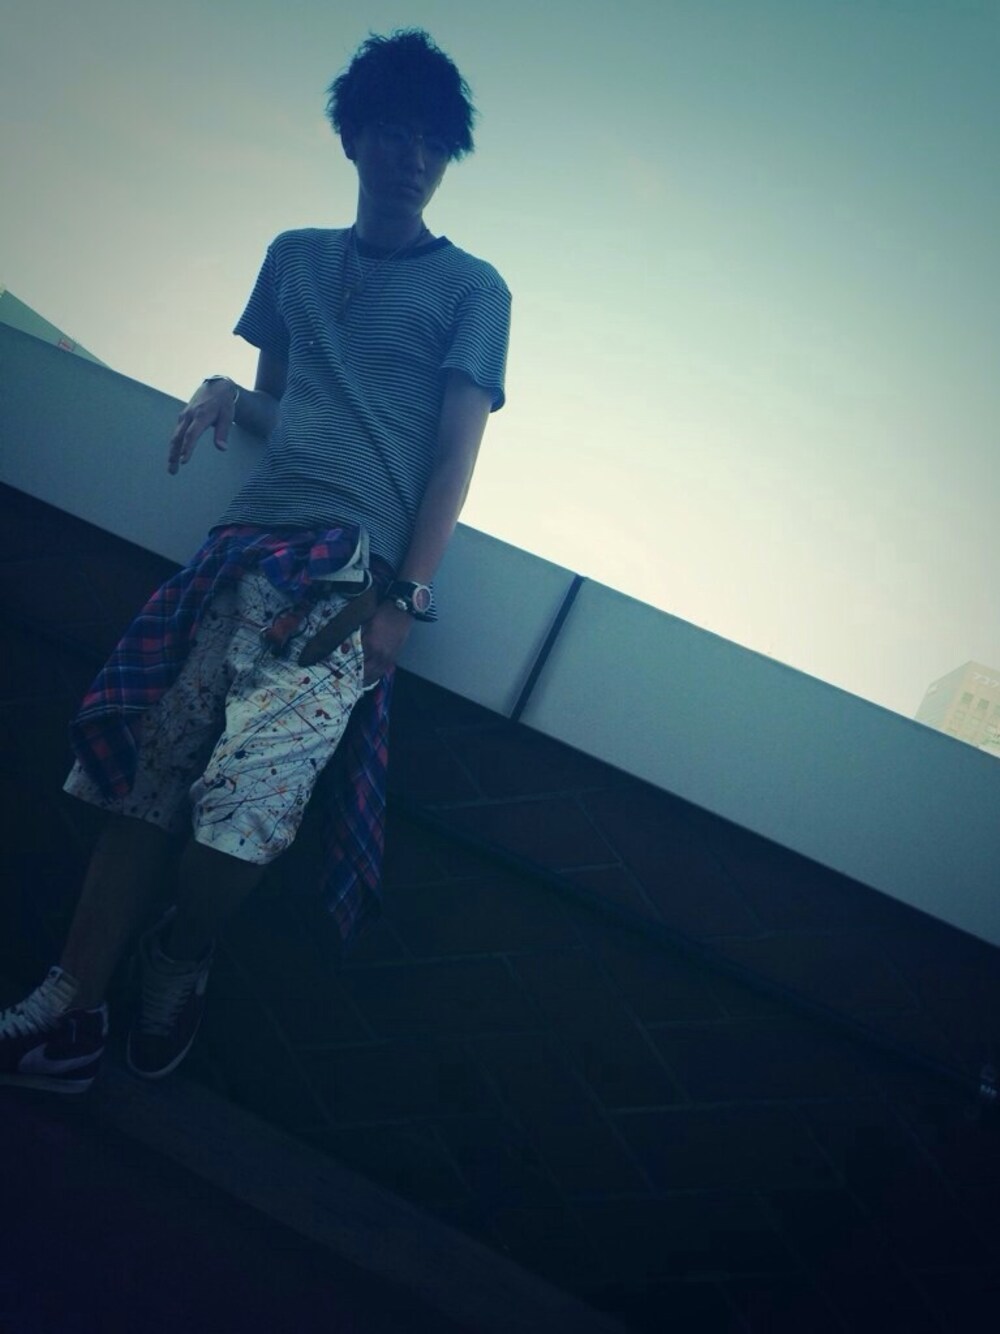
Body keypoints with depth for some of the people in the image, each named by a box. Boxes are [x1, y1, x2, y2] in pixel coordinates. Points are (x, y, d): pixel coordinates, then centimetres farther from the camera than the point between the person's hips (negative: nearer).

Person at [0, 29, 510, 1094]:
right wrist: (222, 395, 3)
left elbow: (457, 450, 2)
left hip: (355, 566, -4)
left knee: (248, 789, -17)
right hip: (251, 538, 4)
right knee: (149, 766, -6)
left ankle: (177, 968, 9)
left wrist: (405, 594, -9)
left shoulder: (471, 288, 11)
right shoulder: (295, 256, 23)